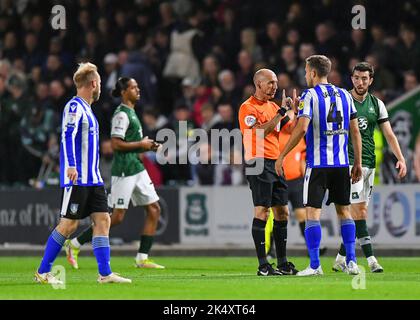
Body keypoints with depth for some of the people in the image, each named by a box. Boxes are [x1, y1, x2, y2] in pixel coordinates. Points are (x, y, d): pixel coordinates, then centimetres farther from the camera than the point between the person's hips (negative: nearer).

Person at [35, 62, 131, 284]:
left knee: (102, 220, 1)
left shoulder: (86, 109, 19)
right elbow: (67, 136, -22)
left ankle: (105, 273, -2)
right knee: (69, 224, -7)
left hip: (93, 179, 9)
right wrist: (71, 166, -33)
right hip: (76, 179, -9)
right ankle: (42, 272, 2)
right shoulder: (74, 107, -10)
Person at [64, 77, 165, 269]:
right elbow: (116, 144, -21)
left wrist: (149, 146, 12)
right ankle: (75, 244, 2)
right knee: (117, 217, -8)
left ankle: (142, 258, 6)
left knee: (154, 210, 4)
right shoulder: (121, 114, -13)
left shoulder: (131, 112, 17)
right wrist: (141, 144, -14)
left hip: (137, 168, 10)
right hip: (124, 171, -10)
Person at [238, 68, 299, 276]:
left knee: (282, 212, 8)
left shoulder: (273, 106, 18)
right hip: (259, 163, -8)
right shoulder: (248, 107, -7)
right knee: (261, 212, -10)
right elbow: (260, 132, -19)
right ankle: (263, 265, -11)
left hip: (275, 163, 8)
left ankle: (282, 262, 13)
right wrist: (281, 112, -18)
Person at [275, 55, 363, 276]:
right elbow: (355, 131, 10)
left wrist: (282, 156, -11)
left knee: (313, 212, -1)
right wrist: (358, 162, 16)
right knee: (344, 211, 13)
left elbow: (302, 128, -17)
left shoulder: (310, 96, -6)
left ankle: (315, 265, -6)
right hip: (341, 164, 5)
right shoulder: (345, 95, 10)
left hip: (317, 164, -5)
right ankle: (351, 262, 7)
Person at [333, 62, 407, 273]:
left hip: (369, 163, 5)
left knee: (359, 212, 5)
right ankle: (370, 259, -15)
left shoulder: (377, 104, 11)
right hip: (349, 161, -5)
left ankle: (341, 259, 13)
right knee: (359, 210, -12)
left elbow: (389, 134, 10)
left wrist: (400, 158, 1)